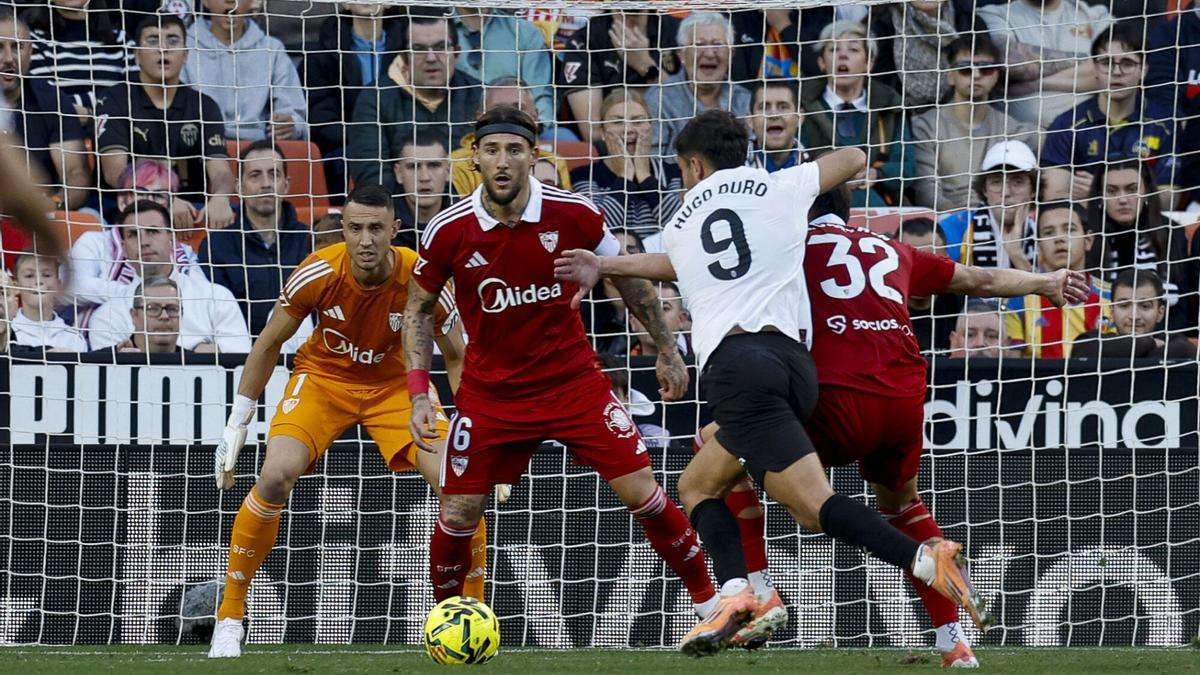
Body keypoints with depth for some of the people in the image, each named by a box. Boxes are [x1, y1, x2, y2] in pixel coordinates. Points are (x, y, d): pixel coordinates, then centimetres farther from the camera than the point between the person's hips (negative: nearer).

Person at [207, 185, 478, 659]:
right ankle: (230, 616, -9)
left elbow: (457, 357, -8)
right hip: (323, 376, -1)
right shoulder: (318, 274, -24)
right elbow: (269, 344, -7)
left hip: (395, 383, 1)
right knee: (275, 477, -24)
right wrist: (235, 426, -4)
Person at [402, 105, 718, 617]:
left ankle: (707, 599, 8)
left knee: (640, 492, -8)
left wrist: (667, 350, 8)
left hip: (573, 378, 0)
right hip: (490, 391, 0)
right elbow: (419, 308, 3)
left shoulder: (572, 213, -12)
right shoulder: (449, 230, -13)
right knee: (458, 514, -3)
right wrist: (419, 393, -6)